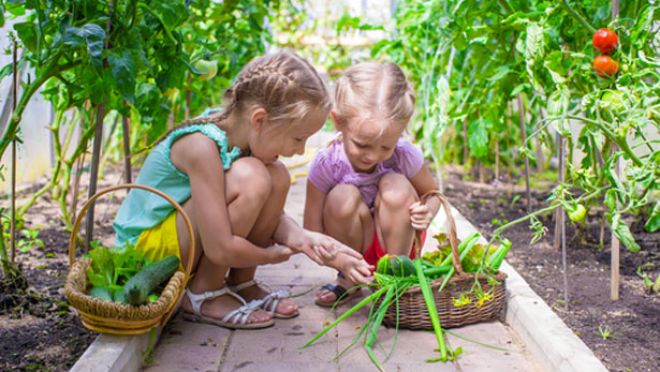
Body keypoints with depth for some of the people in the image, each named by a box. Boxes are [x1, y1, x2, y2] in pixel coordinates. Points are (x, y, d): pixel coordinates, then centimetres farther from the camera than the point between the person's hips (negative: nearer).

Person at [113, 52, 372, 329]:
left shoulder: (238, 131, -5)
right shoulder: (201, 145, -30)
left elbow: (267, 212, 2)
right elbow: (220, 249, -32)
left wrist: (299, 237, -18)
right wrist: (270, 255, -14)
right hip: (148, 245, -8)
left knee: (277, 176, -6)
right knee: (250, 178, -29)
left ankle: (240, 283, 3)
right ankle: (203, 295, -12)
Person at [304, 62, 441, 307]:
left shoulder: (405, 156, -20)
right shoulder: (326, 164, -23)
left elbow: (432, 192, 1)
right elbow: (312, 234, -19)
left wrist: (427, 211, -25)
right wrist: (341, 260, -39)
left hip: (398, 242, 1)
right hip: (353, 249, 0)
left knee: (396, 187, -27)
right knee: (343, 197, -30)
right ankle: (350, 278, -6)